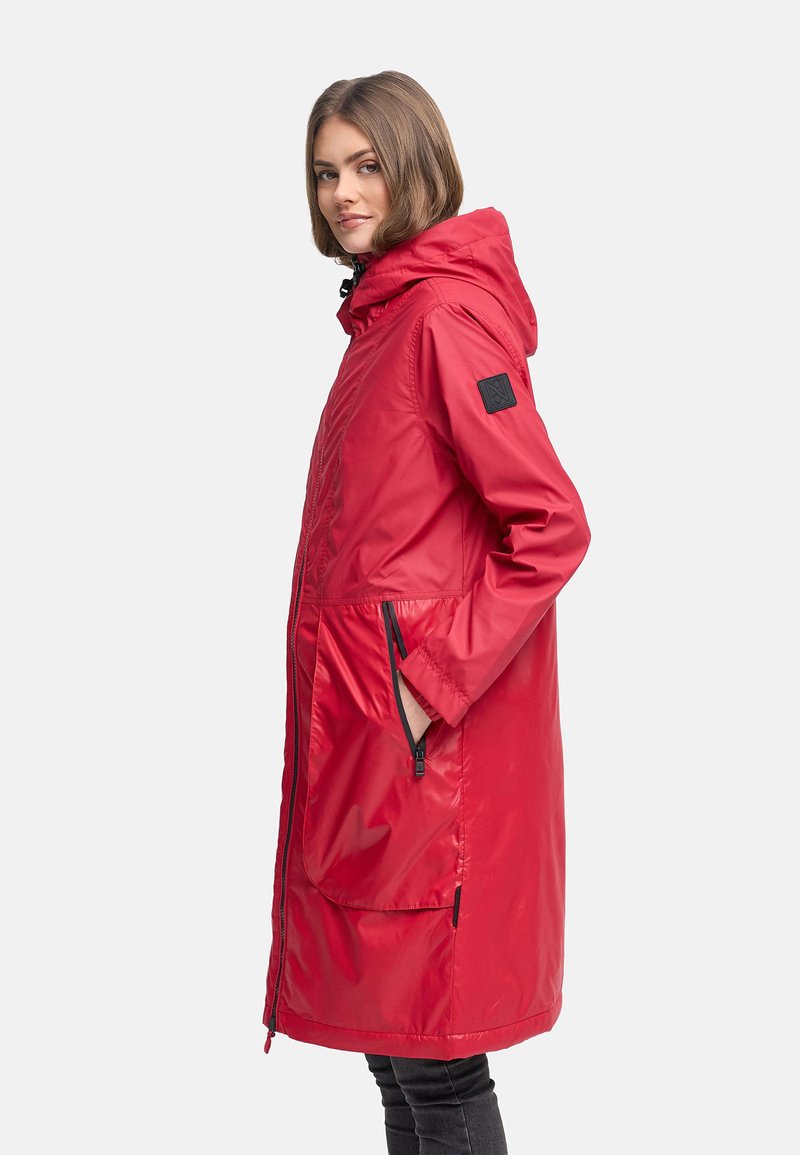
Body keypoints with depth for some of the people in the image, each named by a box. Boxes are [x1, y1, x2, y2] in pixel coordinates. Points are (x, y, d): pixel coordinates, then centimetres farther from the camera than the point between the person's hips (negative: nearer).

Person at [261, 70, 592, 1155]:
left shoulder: (449, 318, -14)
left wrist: (431, 683, -20)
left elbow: (552, 527, -20)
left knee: (432, 1061, 0)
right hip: (367, 734, 10)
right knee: (391, 1033, 18)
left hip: (430, 748, -10)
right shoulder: (387, 315, 16)